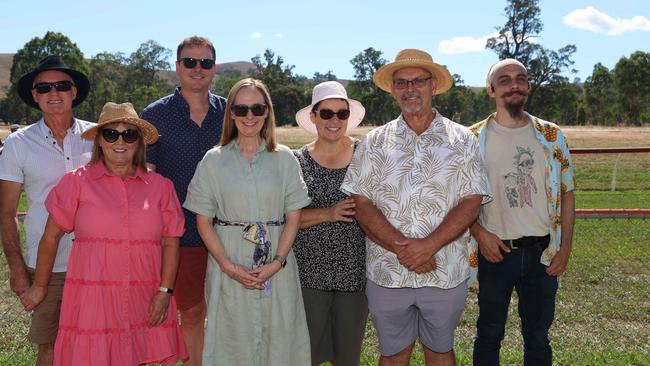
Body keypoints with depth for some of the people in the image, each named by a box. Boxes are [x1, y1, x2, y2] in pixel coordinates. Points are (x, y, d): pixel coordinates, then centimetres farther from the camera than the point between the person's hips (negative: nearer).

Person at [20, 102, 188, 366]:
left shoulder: (160, 186, 6)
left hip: (144, 302, 2)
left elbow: (171, 242, 8)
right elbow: (51, 237, 6)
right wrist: (39, 287, 11)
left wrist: (165, 291, -1)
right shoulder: (77, 181, -1)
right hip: (92, 302, -2)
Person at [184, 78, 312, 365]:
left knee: (277, 339, 6)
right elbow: (203, 220, 0)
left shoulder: (284, 158, 4)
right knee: (233, 340, 6)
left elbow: (294, 217, 3)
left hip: (276, 265, 1)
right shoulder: (214, 160, 3)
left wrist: (276, 263, -10)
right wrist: (230, 267, -11)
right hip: (228, 262, 0)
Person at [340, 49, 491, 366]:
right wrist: (401, 247, -15)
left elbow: (471, 202, -5)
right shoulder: (375, 142, 5)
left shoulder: (461, 140, 3)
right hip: (387, 275, 1)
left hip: (446, 275, 0)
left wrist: (428, 245, -17)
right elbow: (362, 204, -2)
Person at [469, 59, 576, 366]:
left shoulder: (552, 137, 2)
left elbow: (566, 193, 5)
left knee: (538, 337, 14)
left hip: (542, 253, 2)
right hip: (495, 252, -1)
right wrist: (479, 233, -12)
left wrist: (565, 248, -2)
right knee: (489, 335, 13)